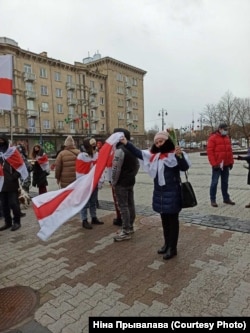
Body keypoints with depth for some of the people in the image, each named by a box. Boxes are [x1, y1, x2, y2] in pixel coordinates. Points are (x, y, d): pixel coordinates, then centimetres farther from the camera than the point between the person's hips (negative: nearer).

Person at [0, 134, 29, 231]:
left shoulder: (12, 151, -1)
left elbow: (20, 165, -4)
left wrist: (15, 176, -12)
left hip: (12, 183, -5)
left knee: (13, 203, -3)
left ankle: (16, 222, 9)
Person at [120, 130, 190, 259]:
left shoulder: (174, 154, -13)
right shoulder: (154, 154, 6)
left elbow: (185, 167, -23)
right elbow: (139, 153, 15)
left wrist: (180, 155, -41)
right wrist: (126, 143, 11)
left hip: (172, 192, -7)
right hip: (159, 192, 7)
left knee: (172, 220, 6)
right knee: (164, 219, 18)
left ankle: (173, 248, 18)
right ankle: (167, 244, 34)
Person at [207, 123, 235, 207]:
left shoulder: (227, 138, 12)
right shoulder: (213, 138, -9)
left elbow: (230, 150, 17)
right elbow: (209, 151, -14)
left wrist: (231, 162, 10)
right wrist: (214, 164, -18)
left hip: (226, 165, 7)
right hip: (217, 165, -7)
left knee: (225, 182, 14)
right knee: (214, 182, -2)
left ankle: (226, 198, 25)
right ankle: (213, 200, 6)